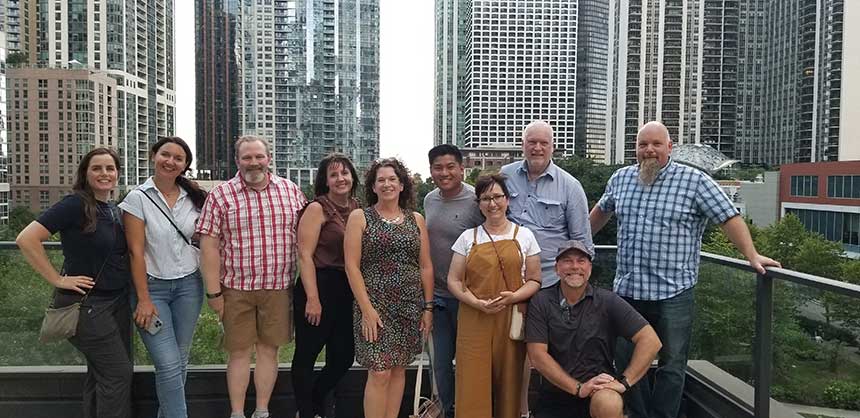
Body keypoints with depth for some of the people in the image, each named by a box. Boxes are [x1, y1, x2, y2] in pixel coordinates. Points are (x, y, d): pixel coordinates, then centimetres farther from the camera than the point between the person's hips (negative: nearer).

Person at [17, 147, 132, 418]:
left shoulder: (114, 210, 9)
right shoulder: (76, 204, -14)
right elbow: (27, 239, -20)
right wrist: (57, 279, -17)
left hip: (118, 301, 8)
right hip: (86, 304, -7)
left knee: (101, 373, 15)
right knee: (117, 373, -5)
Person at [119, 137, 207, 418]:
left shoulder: (193, 197, 4)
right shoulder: (138, 198, -7)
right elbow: (135, 252, -9)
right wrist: (144, 300, -11)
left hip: (189, 285, 4)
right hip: (152, 287, -4)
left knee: (179, 361, 11)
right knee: (169, 364, -8)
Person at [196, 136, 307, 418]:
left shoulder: (291, 191, 5)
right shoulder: (221, 196, -3)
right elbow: (209, 246, -5)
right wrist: (213, 292, -9)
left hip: (278, 287, 2)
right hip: (236, 289, -2)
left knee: (269, 350, 11)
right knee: (239, 352, 7)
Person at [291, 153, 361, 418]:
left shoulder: (357, 209, 9)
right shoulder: (317, 209, -8)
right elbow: (305, 255, -13)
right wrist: (312, 299, -17)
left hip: (348, 291, 6)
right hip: (319, 286, -6)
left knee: (344, 357, 13)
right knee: (306, 355, 6)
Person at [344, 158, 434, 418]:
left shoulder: (416, 219, 10)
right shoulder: (360, 217, 0)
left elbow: (426, 266, 10)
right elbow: (351, 266, -6)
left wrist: (428, 307, 5)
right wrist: (366, 308, -13)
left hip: (410, 306, 4)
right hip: (375, 305, -3)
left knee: (399, 368, 10)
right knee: (379, 372, -6)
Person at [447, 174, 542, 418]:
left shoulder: (524, 235, 7)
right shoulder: (468, 237, 7)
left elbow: (534, 280, 7)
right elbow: (453, 280, 5)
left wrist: (513, 297, -12)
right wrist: (476, 302, -11)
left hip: (512, 321, 0)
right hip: (474, 322, 0)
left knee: (509, 382, 4)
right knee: (474, 383, -1)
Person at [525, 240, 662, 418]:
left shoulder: (607, 301, -4)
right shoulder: (540, 302, -3)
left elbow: (651, 341, -7)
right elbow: (537, 356, -10)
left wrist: (624, 381, -16)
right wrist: (578, 388, -16)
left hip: (599, 391, -1)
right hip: (555, 397, 1)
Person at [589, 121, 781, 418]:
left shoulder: (694, 181, -4)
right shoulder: (620, 178, 9)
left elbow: (729, 217, -5)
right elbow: (602, 210, 26)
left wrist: (752, 256, -12)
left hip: (673, 293, -4)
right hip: (627, 290, 4)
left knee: (672, 365, 7)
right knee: (627, 361, 12)